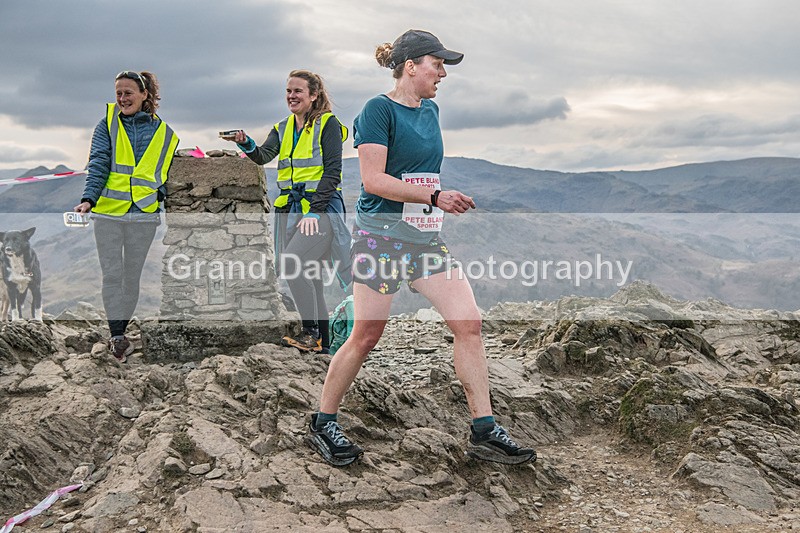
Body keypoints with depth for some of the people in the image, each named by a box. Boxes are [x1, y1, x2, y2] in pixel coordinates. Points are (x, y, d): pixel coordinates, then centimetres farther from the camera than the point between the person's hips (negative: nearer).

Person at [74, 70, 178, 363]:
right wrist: (88, 199, -19)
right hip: (108, 211, -1)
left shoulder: (163, 133, 5)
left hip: (144, 215, 1)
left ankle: (120, 331, 23)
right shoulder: (108, 124, 4)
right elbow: (98, 164, -6)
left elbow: (167, 172, 13)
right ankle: (117, 335, 4)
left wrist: (161, 193, -3)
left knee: (132, 276, 8)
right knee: (112, 275, -2)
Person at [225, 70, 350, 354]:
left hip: (322, 208, -7)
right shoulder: (282, 128, 17)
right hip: (291, 208, 7)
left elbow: (332, 171, -10)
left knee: (291, 262, -23)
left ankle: (310, 331, -11)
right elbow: (264, 156, 2)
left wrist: (314, 211, -17)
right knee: (309, 277, 8)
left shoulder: (328, 124, -3)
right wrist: (247, 144, -20)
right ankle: (322, 342, 15)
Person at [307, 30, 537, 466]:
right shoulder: (378, 109, -8)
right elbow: (373, 179, -17)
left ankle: (484, 431, 5)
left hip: (425, 238, 8)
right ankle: (322, 423, 17)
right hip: (381, 235, -7)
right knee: (366, 336, -3)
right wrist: (435, 197, -21)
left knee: (468, 321, -2)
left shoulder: (430, 109, 16)